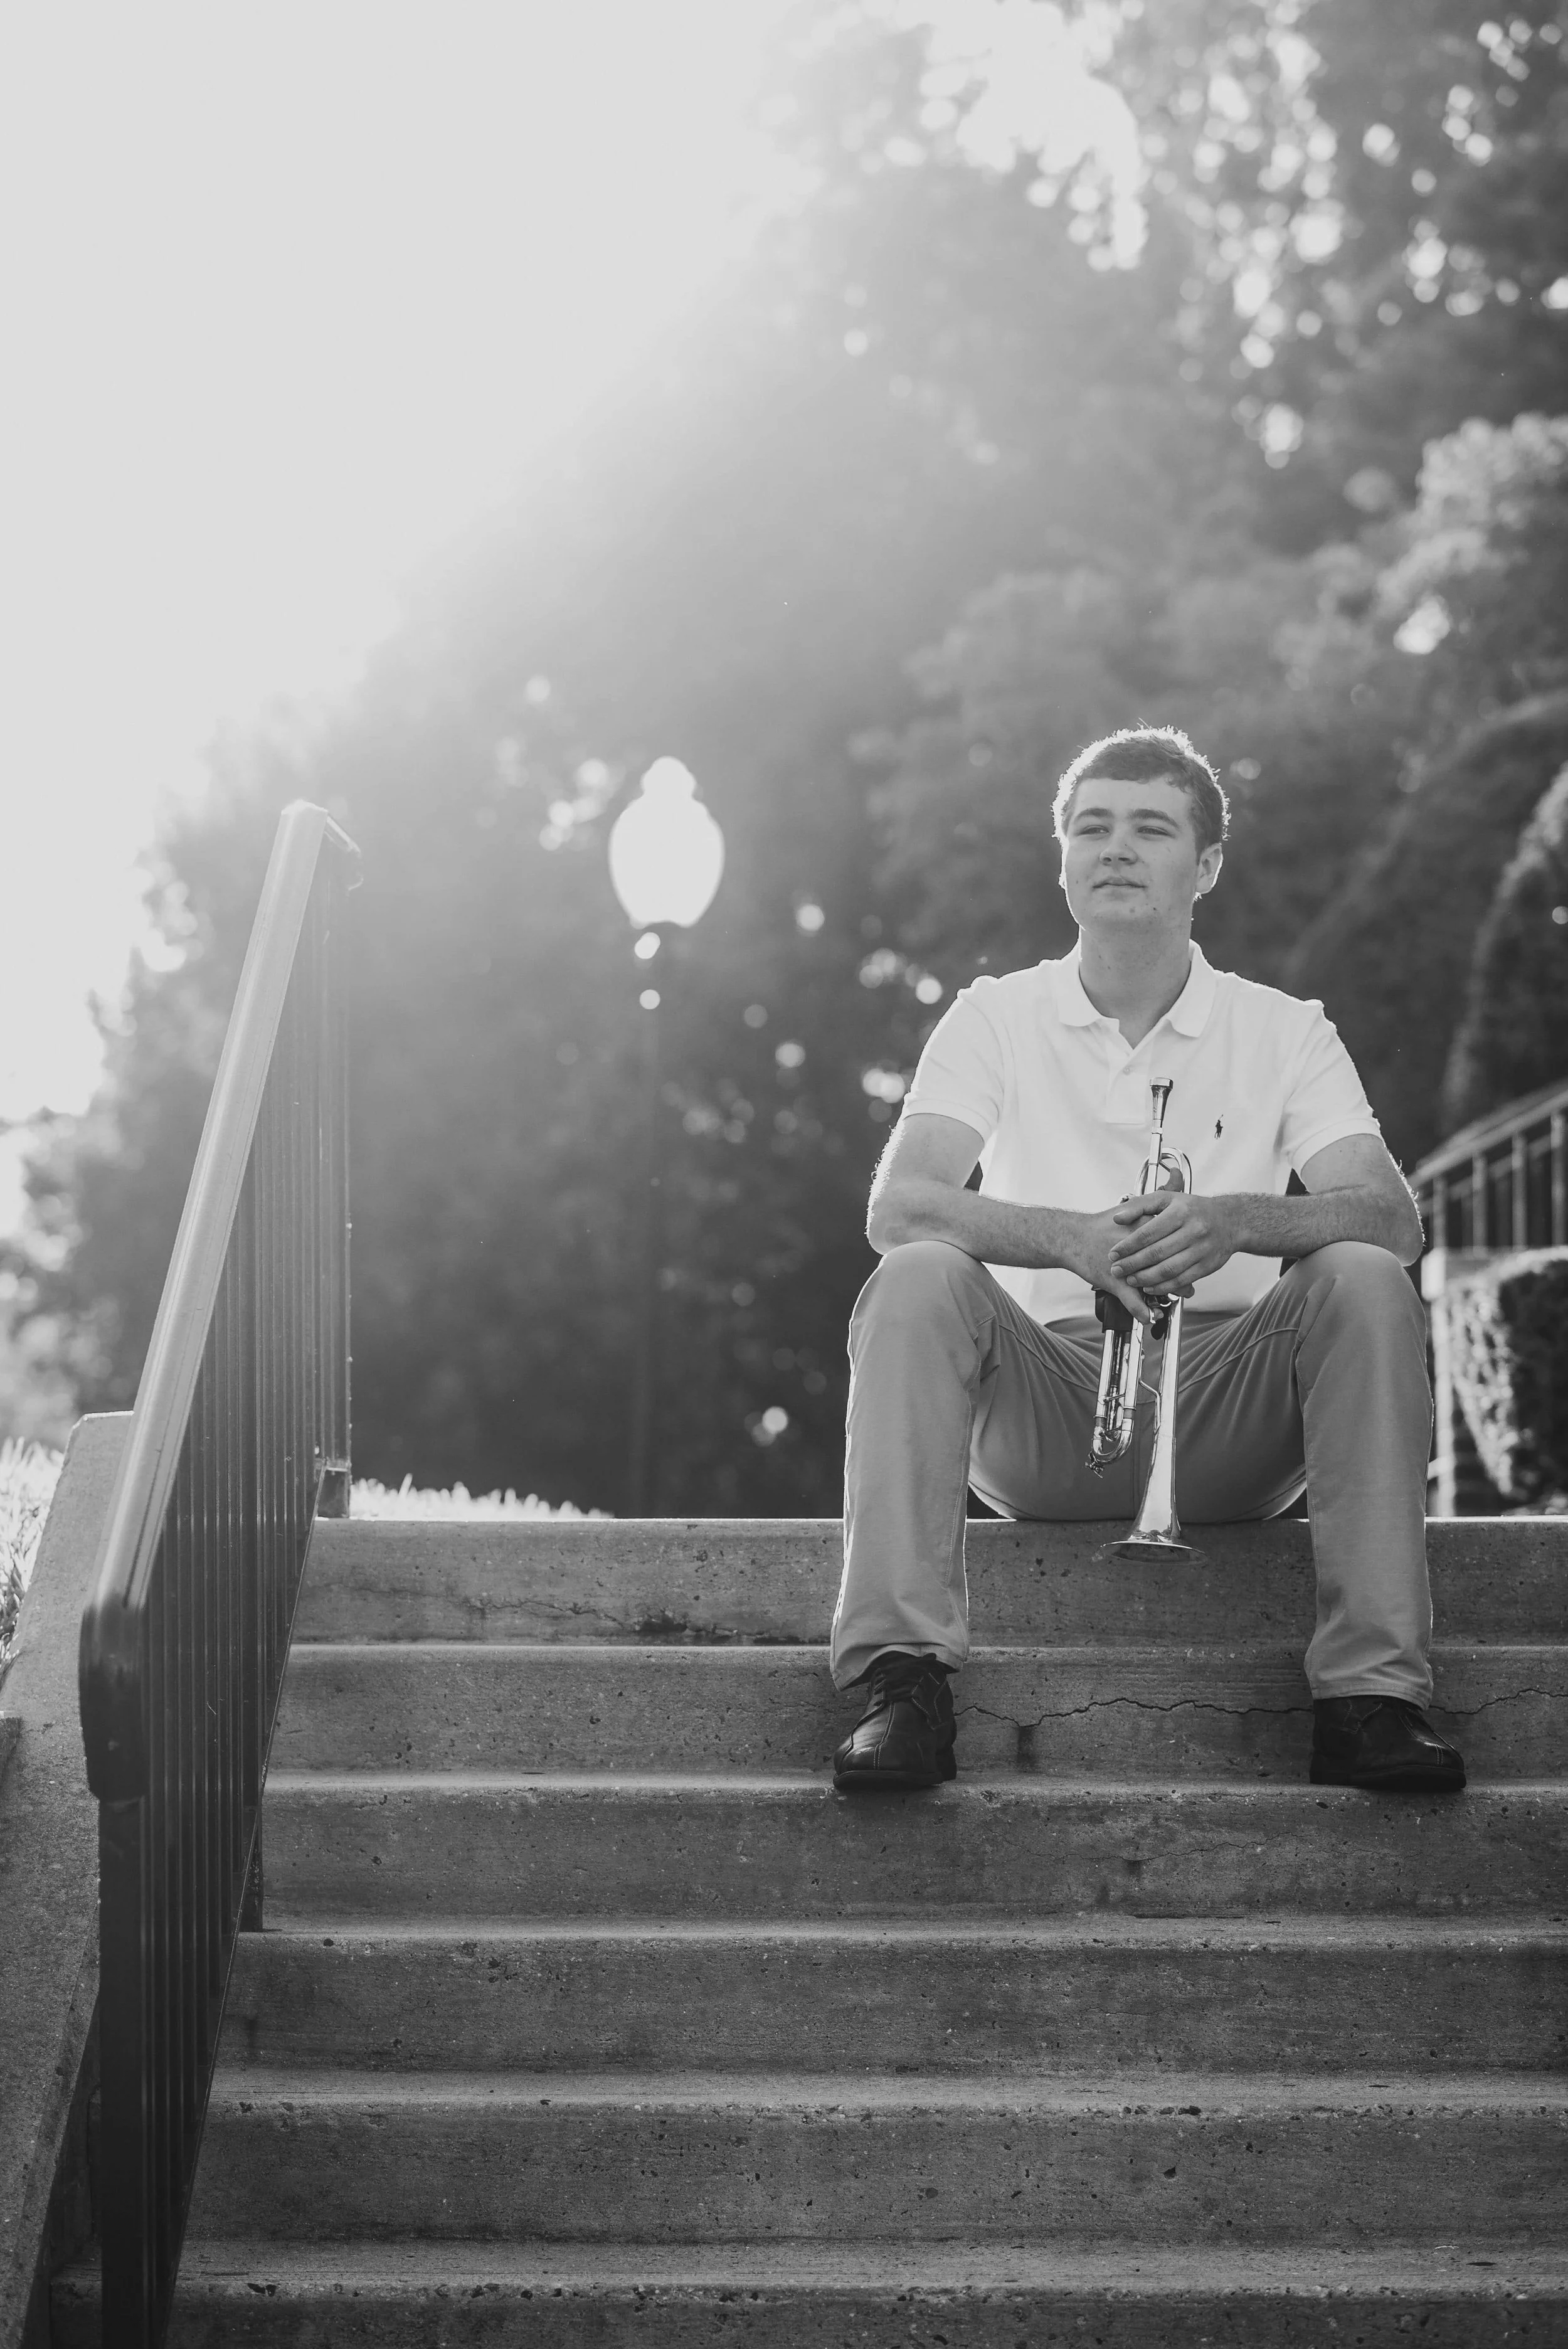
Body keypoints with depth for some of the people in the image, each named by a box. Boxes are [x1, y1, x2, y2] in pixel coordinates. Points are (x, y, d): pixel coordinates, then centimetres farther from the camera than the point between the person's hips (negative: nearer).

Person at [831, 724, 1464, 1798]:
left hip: (1230, 1414, 0)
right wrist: (1073, 1239, -28)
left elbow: (1393, 1217, -7)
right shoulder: (995, 1017, 8)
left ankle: (1373, 1693, -32)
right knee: (919, 1281, -27)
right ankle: (901, 1681, -36)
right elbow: (896, 1207, -9)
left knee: (1364, 1280, -26)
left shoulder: (1285, 1031, 9)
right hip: (1044, 1416, 0)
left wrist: (1236, 1220, -29)